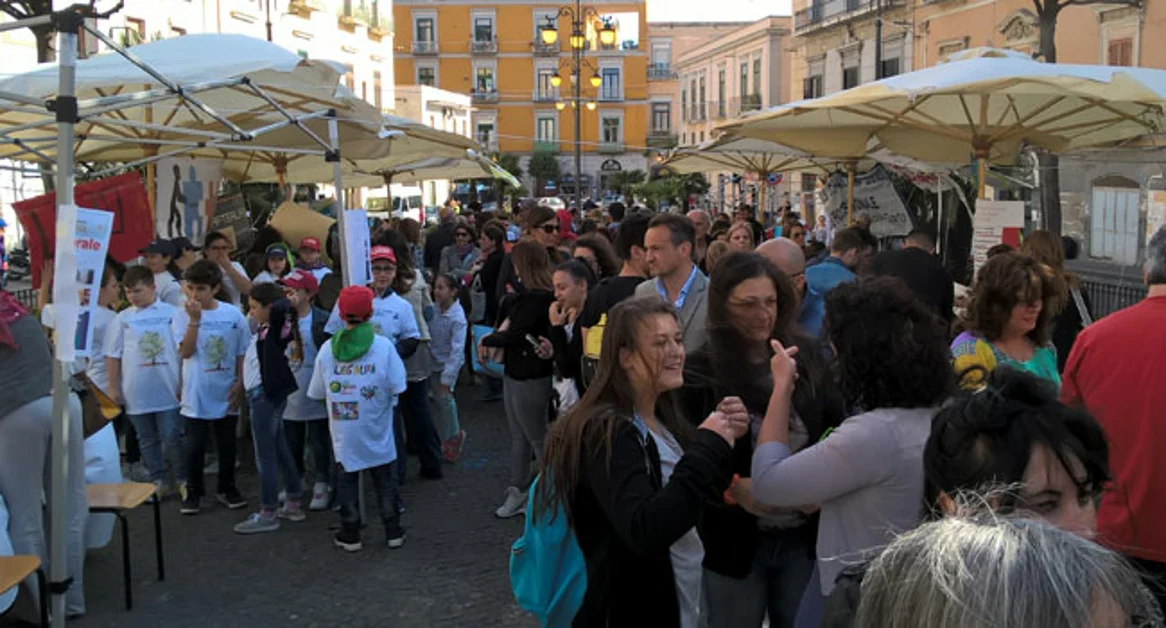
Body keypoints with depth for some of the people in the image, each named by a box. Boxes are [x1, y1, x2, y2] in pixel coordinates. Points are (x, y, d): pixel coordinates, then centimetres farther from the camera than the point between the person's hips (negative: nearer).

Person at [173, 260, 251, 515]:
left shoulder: (234, 315, -4)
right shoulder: (183, 315, -7)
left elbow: (242, 355, 3)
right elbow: (185, 352, -17)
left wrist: (239, 384, -2)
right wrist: (194, 320, -25)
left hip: (226, 394, 1)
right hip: (196, 396, -1)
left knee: (227, 444, 13)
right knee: (195, 446, 6)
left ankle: (226, 488, 29)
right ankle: (193, 493, 20)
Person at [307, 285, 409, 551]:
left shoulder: (327, 349, -3)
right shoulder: (383, 345, -10)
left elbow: (318, 393, 2)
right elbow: (396, 388, -12)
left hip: (343, 432, 1)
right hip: (377, 430, -1)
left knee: (346, 479, 12)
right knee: (385, 479, 11)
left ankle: (350, 535, 17)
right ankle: (393, 532, 18)